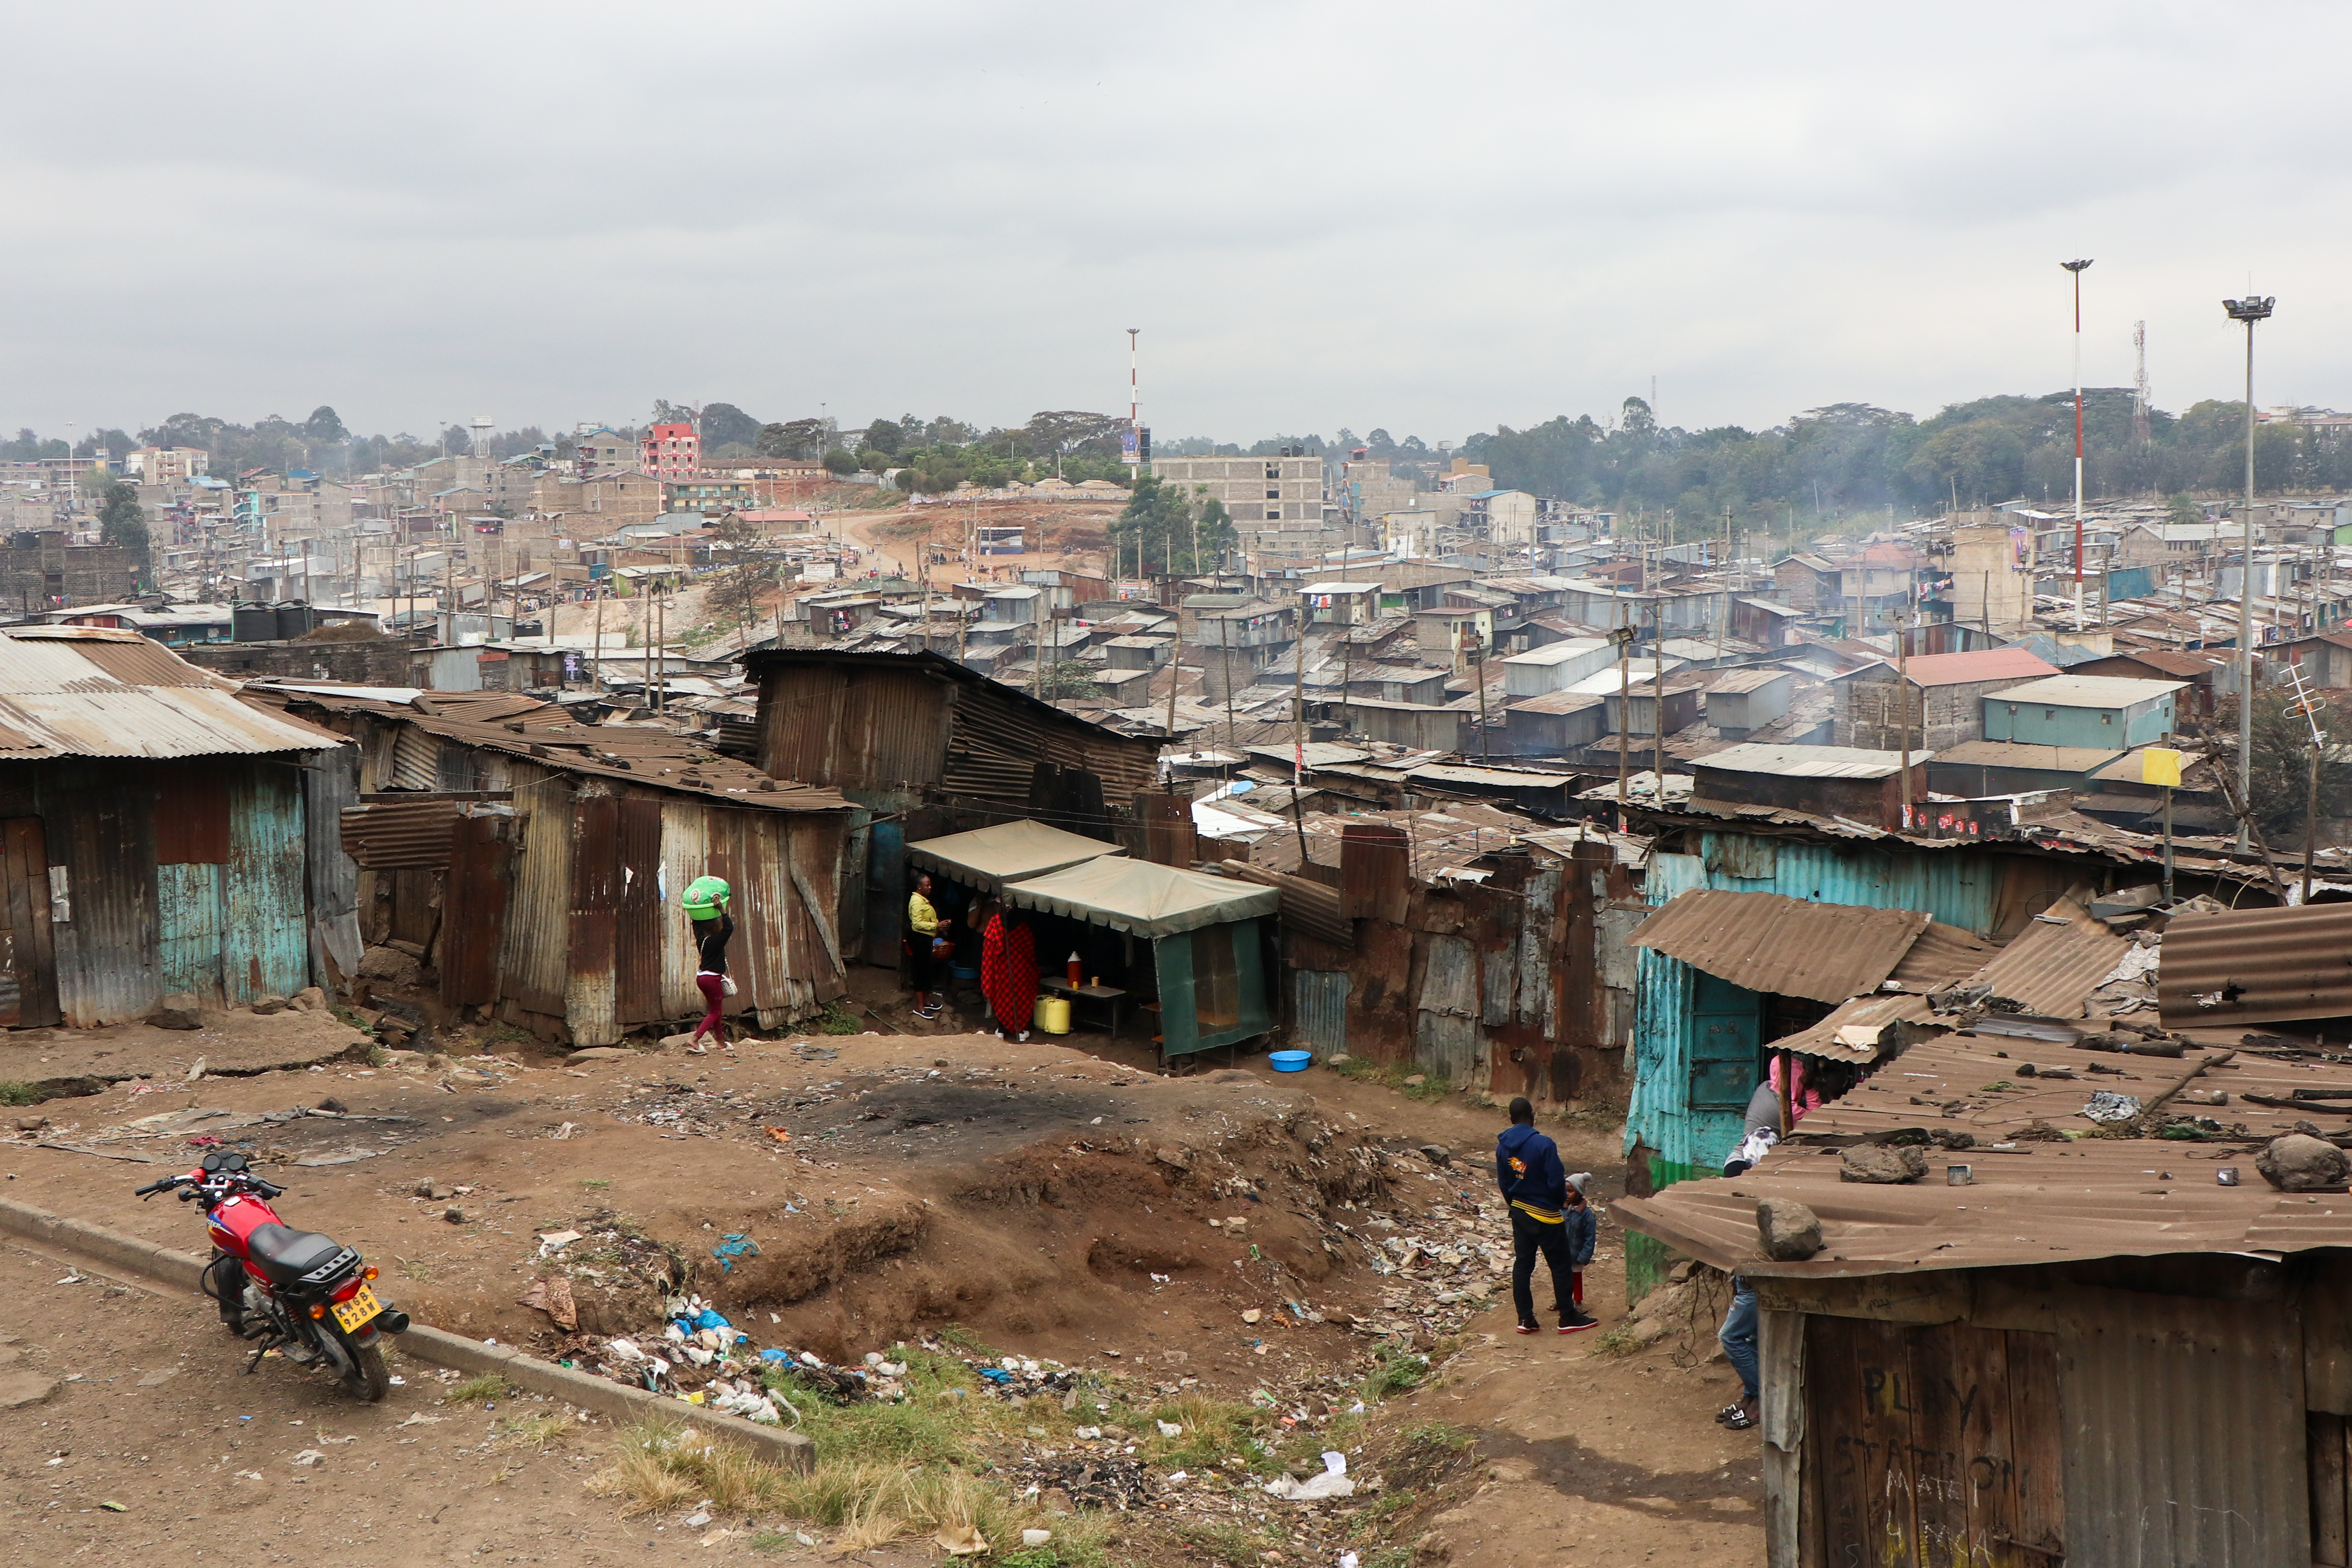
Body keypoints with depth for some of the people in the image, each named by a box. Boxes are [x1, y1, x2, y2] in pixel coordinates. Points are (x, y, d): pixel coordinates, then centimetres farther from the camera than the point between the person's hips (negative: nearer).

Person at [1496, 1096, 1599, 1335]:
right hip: (1546, 1216, -6)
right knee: (1561, 1265, 6)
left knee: (1522, 1264, 10)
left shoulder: (1502, 1146, -2)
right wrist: (1562, 1201, 1)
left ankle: (1525, 1319, 12)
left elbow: (1503, 1183, 7)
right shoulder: (1543, 1144, -22)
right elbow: (1556, 1181, -20)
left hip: (1519, 1212, 6)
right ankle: (1569, 1318, 12)